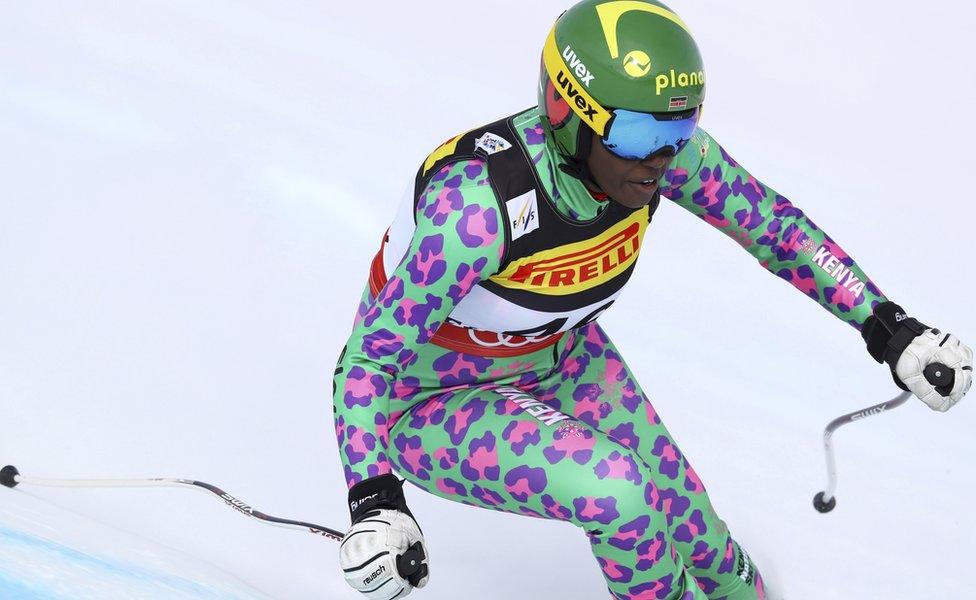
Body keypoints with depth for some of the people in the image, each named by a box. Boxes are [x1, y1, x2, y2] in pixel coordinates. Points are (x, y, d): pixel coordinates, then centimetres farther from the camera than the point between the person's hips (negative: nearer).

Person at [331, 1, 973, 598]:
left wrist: (889, 329, -9)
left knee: (684, 527, 1)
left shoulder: (659, 144, -21)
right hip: (428, 399, -6)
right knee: (619, 496, -27)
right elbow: (368, 357, -33)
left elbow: (775, 223, -5)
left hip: (555, 353, 6)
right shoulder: (480, 203, -39)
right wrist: (374, 503, -44)